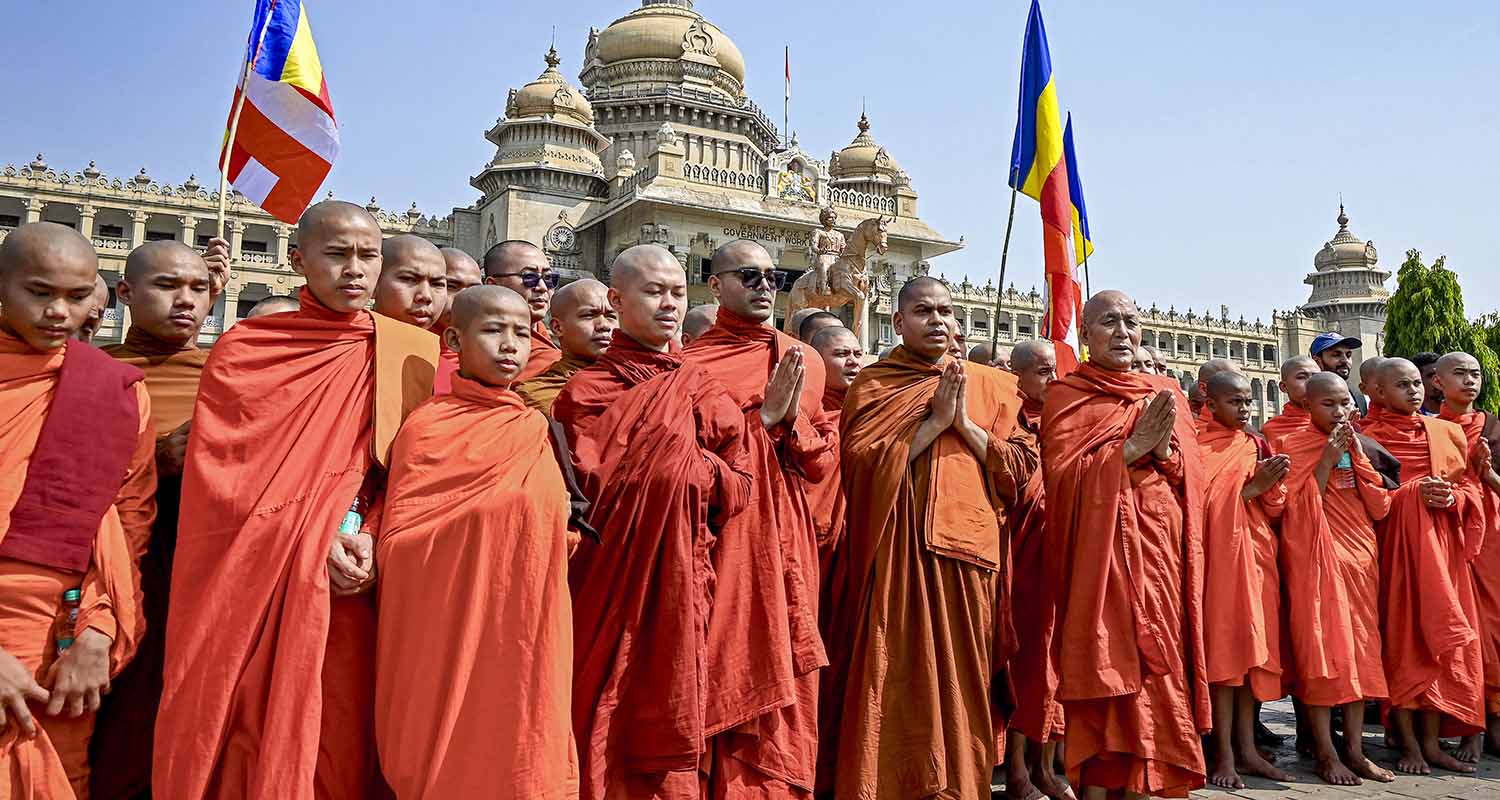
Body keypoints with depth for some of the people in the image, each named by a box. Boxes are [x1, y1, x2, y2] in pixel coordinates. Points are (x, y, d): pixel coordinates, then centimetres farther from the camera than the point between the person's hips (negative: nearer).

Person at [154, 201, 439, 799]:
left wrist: (369, 538, -12)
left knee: (335, 736, 5)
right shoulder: (247, 348, 3)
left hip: (346, 581, 1)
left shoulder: (410, 353, 5)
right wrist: (314, 539, -13)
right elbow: (225, 466, -2)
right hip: (250, 573, 0)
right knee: (239, 735, 3)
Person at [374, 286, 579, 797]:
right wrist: (478, 520, -13)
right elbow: (394, 544, -11)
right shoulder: (427, 425, -7)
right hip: (453, 645, -5)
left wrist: (560, 528, 2)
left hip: (526, 644, 5)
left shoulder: (535, 430, 10)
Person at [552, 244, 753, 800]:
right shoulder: (587, 391, 0)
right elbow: (587, 490, -10)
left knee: (671, 730, 8)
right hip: (609, 585, -3)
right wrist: (674, 462, -10)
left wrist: (696, 465, -7)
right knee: (603, 734, 3)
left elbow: (736, 490, 6)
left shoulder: (703, 391, 11)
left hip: (682, 585, 3)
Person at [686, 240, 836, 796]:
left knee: (790, 687, 10)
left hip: (788, 546, 5)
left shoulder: (804, 362, 11)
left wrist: (792, 420, -10)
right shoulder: (692, 364, -3)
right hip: (725, 547, -4)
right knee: (730, 682, 0)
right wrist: (764, 415, -14)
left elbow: (823, 464, 9)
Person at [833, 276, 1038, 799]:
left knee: (964, 676, 7)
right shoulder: (871, 385, 5)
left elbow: (1023, 464, 5)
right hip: (897, 554, -2)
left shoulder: (991, 385, 12)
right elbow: (863, 463, -9)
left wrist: (965, 423, -7)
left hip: (969, 549, 3)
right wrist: (934, 421, -11)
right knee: (898, 675, -2)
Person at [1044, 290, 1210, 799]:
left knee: (1157, 667, 3)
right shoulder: (1067, 395, 3)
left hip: (1161, 552, 4)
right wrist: (1134, 445, -13)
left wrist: (1164, 450, -10)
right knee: (1104, 675, -6)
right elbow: (1062, 474, -9)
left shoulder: (1166, 394, 17)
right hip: (1101, 551, -4)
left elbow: (1193, 474, 10)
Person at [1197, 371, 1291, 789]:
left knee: (1252, 645, 6)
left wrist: (1273, 483, -10)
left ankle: (1247, 747, 13)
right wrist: (1251, 487, -17)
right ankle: (1224, 753, -1)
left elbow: (1273, 508, 10)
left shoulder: (1256, 445, 13)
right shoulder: (1198, 444, -2)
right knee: (1223, 645, -6)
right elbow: (1203, 501, -13)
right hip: (1219, 551, -5)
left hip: (1255, 552, 5)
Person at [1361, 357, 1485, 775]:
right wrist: (1413, 493, -16)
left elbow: (1470, 487, 13)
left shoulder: (1447, 432, 12)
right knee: (1400, 635, -3)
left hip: (1442, 543, 4)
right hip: (1393, 542, -4)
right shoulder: (1367, 437, 0)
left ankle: (1432, 741, 10)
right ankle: (1408, 742, 3)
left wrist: (1452, 497, -8)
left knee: (1439, 635, 3)